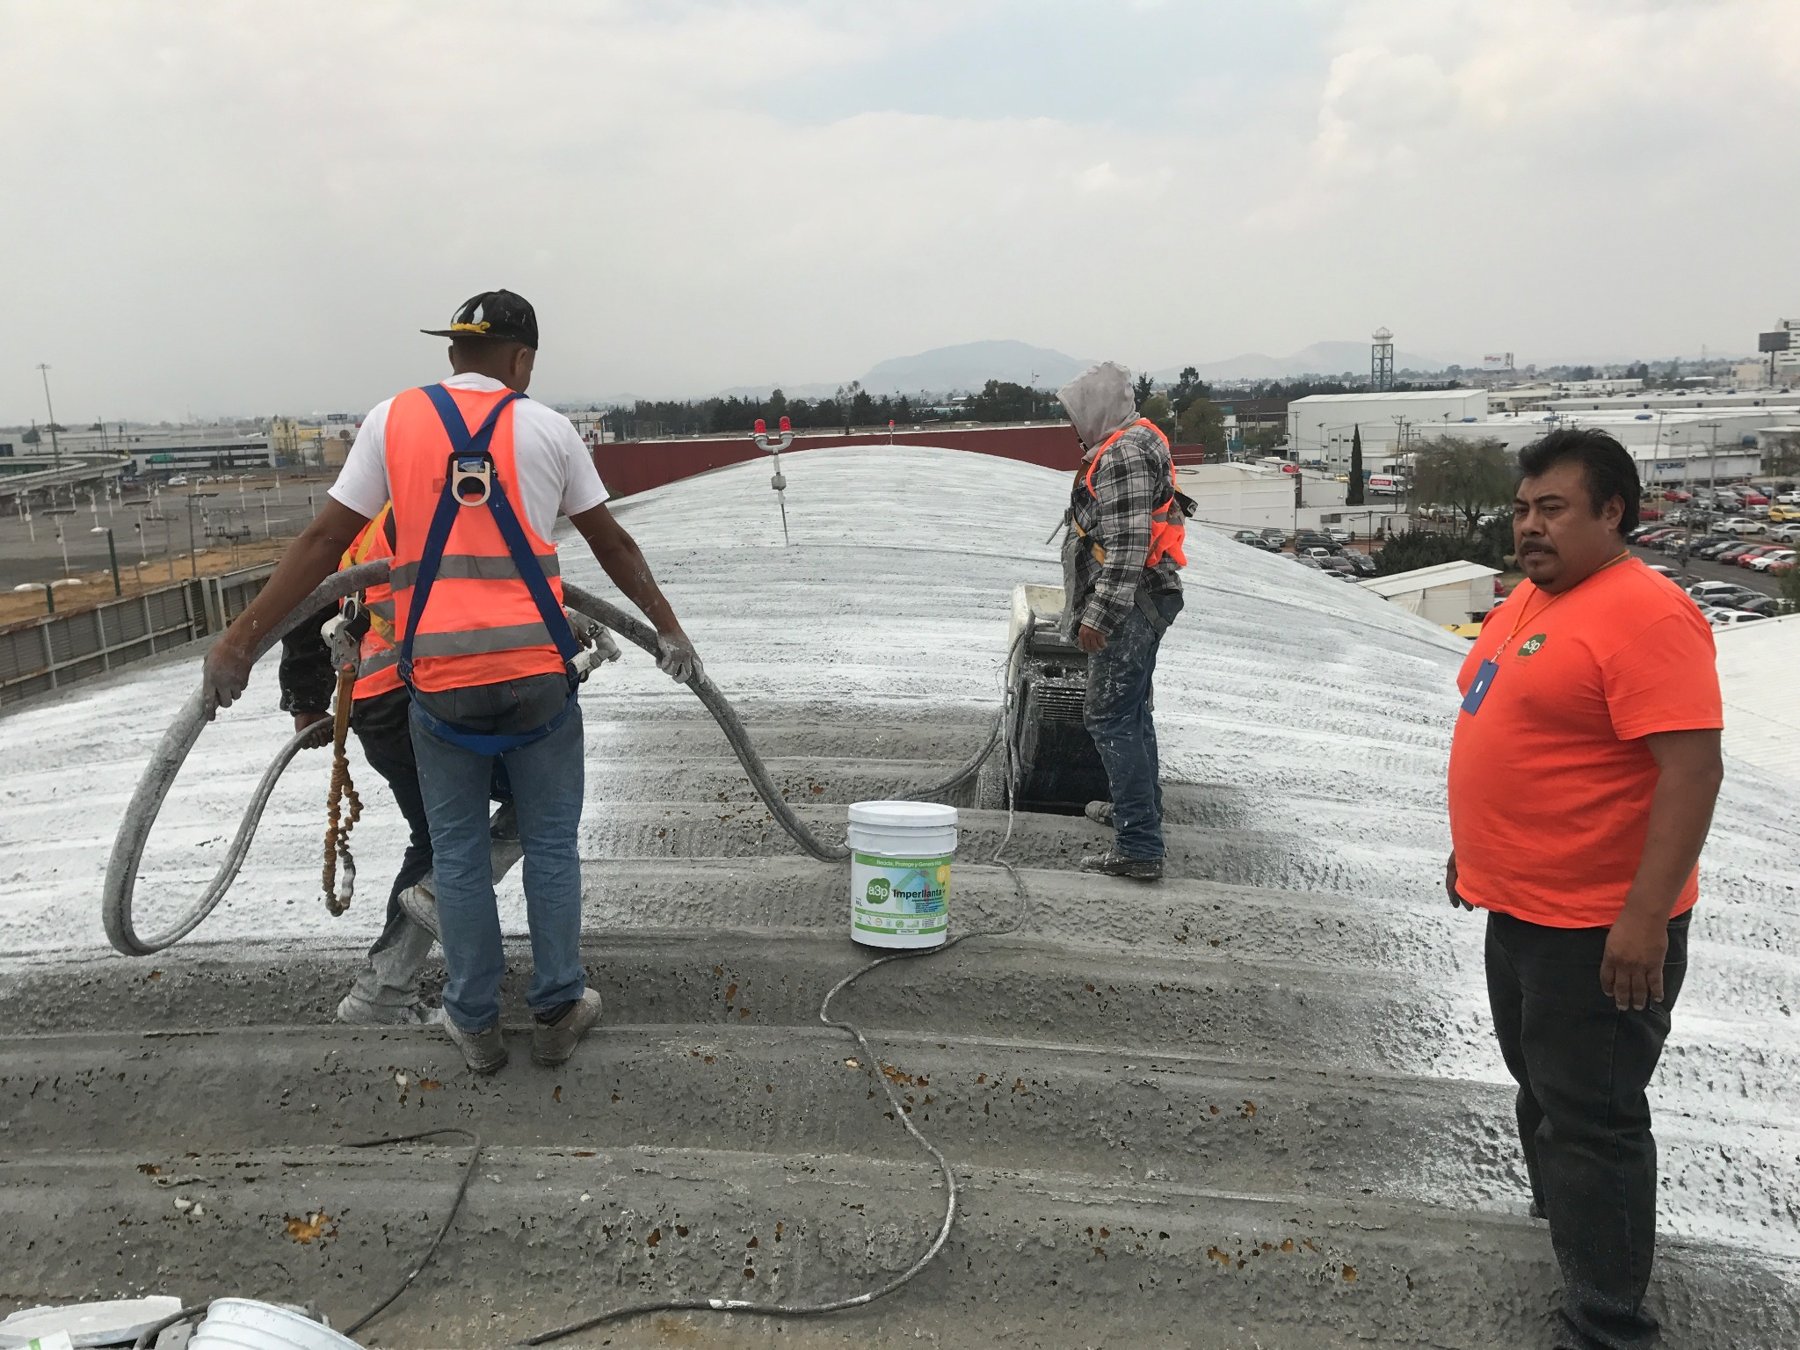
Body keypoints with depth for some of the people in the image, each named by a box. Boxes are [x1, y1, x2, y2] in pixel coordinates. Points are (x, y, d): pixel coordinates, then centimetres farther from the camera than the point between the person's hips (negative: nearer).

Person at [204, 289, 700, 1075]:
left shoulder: (392, 420, 5)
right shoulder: (546, 428, 4)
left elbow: (324, 542, 3)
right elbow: (612, 546, 12)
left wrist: (242, 638, 9)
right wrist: (667, 628, 24)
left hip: (439, 678, 1)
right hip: (537, 672, 0)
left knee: (457, 855, 13)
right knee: (550, 845, 14)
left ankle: (475, 1024, 23)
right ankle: (557, 1011, 23)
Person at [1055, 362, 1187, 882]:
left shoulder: (1123, 453, -17)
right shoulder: (1133, 444, 18)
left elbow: (1128, 544, -24)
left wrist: (1099, 615, -26)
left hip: (1130, 603, -11)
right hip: (1144, 601, 11)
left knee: (1110, 717, -12)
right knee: (1132, 711, 24)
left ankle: (1139, 847, -13)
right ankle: (1136, 808, 41)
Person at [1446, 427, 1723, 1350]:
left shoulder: (1643, 614, -21)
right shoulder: (1528, 599, 9)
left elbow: (1693, 768, -26)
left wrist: (1646, 914, -28)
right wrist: (1473, 844, 23)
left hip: (1599, 928, -9)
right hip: (1520, 908, 9)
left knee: (1591, 1119, 1)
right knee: (1543, 1090, 25)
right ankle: (1565, 1217, 47)